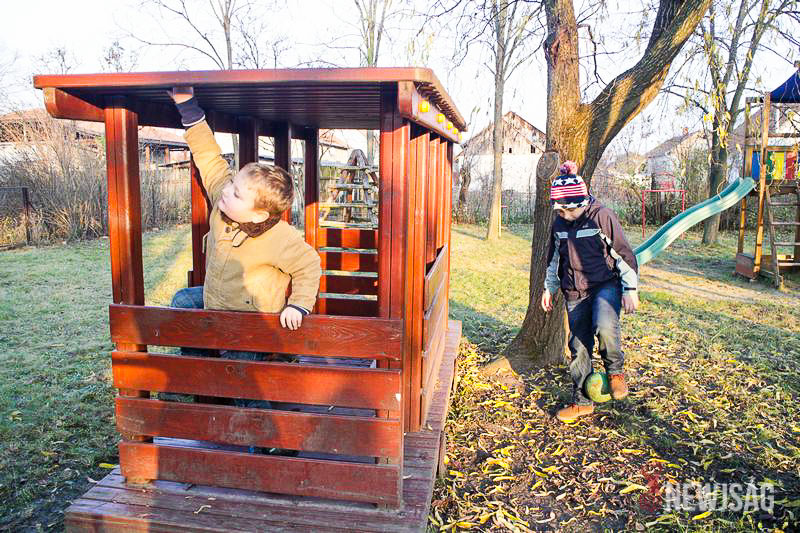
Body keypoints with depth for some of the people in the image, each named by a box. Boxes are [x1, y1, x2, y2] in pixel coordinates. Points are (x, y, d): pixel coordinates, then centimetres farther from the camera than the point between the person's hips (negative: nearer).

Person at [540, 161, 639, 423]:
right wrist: (549, 287, 17)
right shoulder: (560, 223, 4)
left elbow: (624, 253, -8)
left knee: (604, 327, -33)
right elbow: (554, 257, 18)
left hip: (605, 285, -5)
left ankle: (615, 371, -3)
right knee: (578, 347, 6)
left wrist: (630, 289, -10)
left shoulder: (602, 216, -12)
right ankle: (581, 402, 20)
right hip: (575, 293, 5)